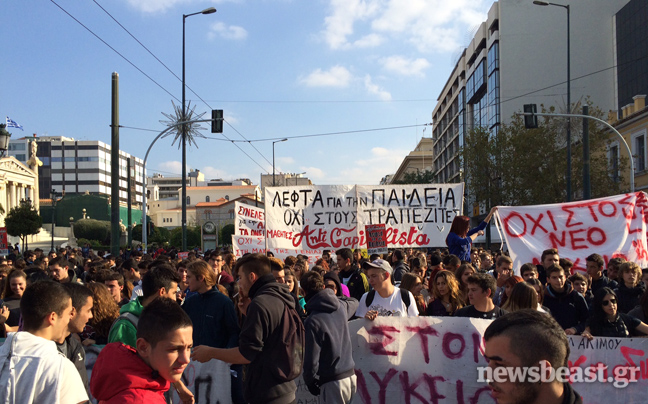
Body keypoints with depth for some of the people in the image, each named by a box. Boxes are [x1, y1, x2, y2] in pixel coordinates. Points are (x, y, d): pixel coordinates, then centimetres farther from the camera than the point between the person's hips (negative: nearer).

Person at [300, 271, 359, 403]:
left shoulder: (312, 321, -18)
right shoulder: (341, 306, 1)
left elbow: (311, 359, -16)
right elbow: (354, 302, 28)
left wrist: (310, 382, -1)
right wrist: (333, 297, 27)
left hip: (332, 382, -6)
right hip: (351, 375, 6)